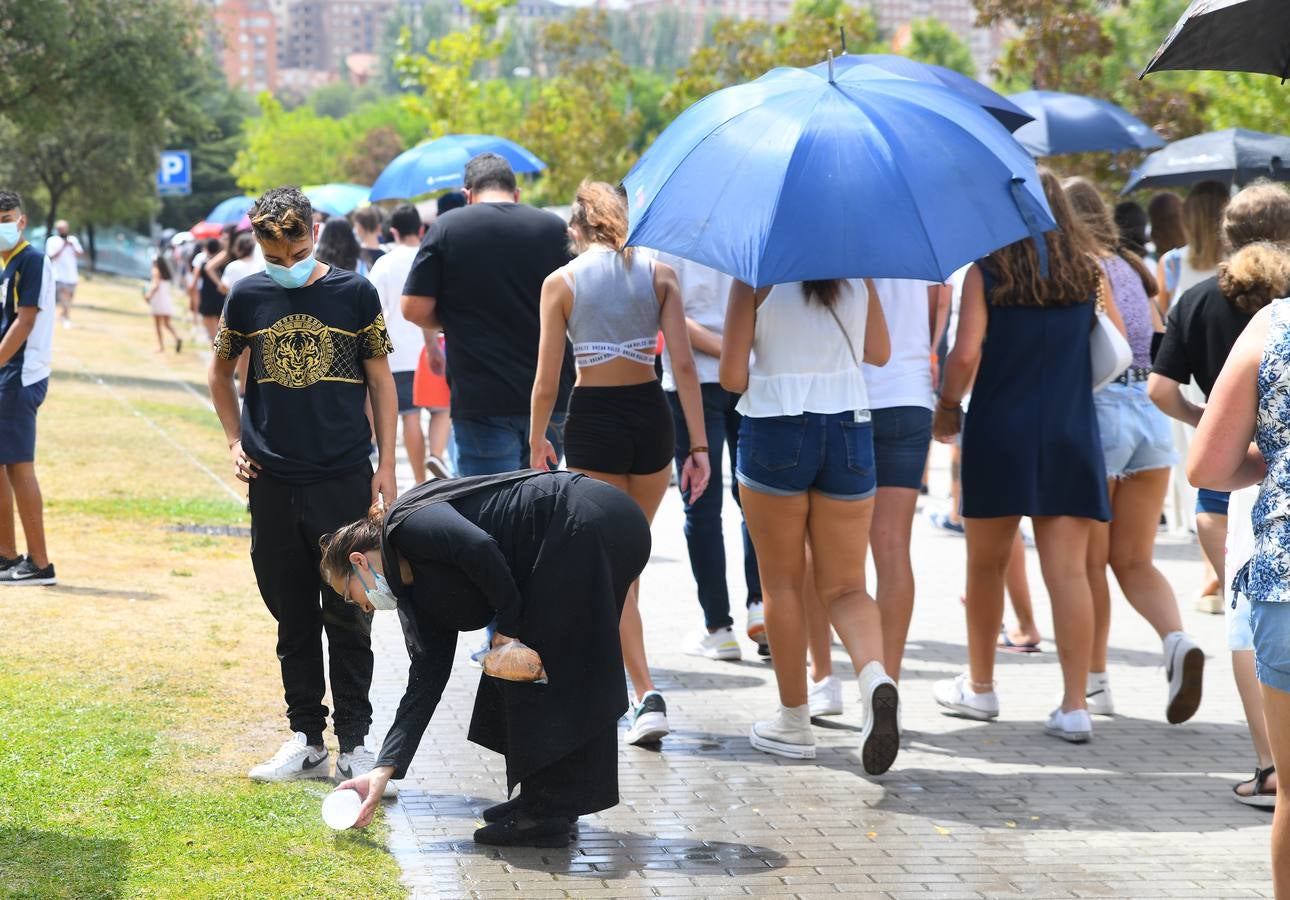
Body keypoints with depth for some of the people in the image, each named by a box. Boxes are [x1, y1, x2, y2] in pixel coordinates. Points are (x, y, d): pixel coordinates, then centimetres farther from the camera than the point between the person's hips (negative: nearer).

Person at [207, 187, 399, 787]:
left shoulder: (354, 292, -2)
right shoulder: (248, 297, 3)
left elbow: (380, 379, 4)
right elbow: (220, 371, 19)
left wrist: (387, 463, 0)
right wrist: (236, 441, 9)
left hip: (345, 478, -2)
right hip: (273, 483, 2)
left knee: (347, 617, 1)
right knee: (293, 617, 9)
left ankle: (354, 742, 9)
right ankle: (306, 739, 18)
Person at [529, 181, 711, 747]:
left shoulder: (561, 282, -4)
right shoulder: (659, 274, 1)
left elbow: (546, 381, -5)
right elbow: (684, 366, -5)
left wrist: (536, 443, 10)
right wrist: (699, 446, -2)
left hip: (592, 419, -3)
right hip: (650, 415, 3)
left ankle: (647, 695, -8)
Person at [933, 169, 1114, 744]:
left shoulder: (985, 272, -5)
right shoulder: (1087, 271, 4)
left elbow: (966, 353, -13)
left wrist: (947, 406, 4)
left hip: (1000, 432, -2)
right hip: (1072, 433, 2)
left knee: (987, 564, 13)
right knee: (1069, 571, -1)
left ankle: (980, 687, 25)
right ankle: (1074, 706, -7)